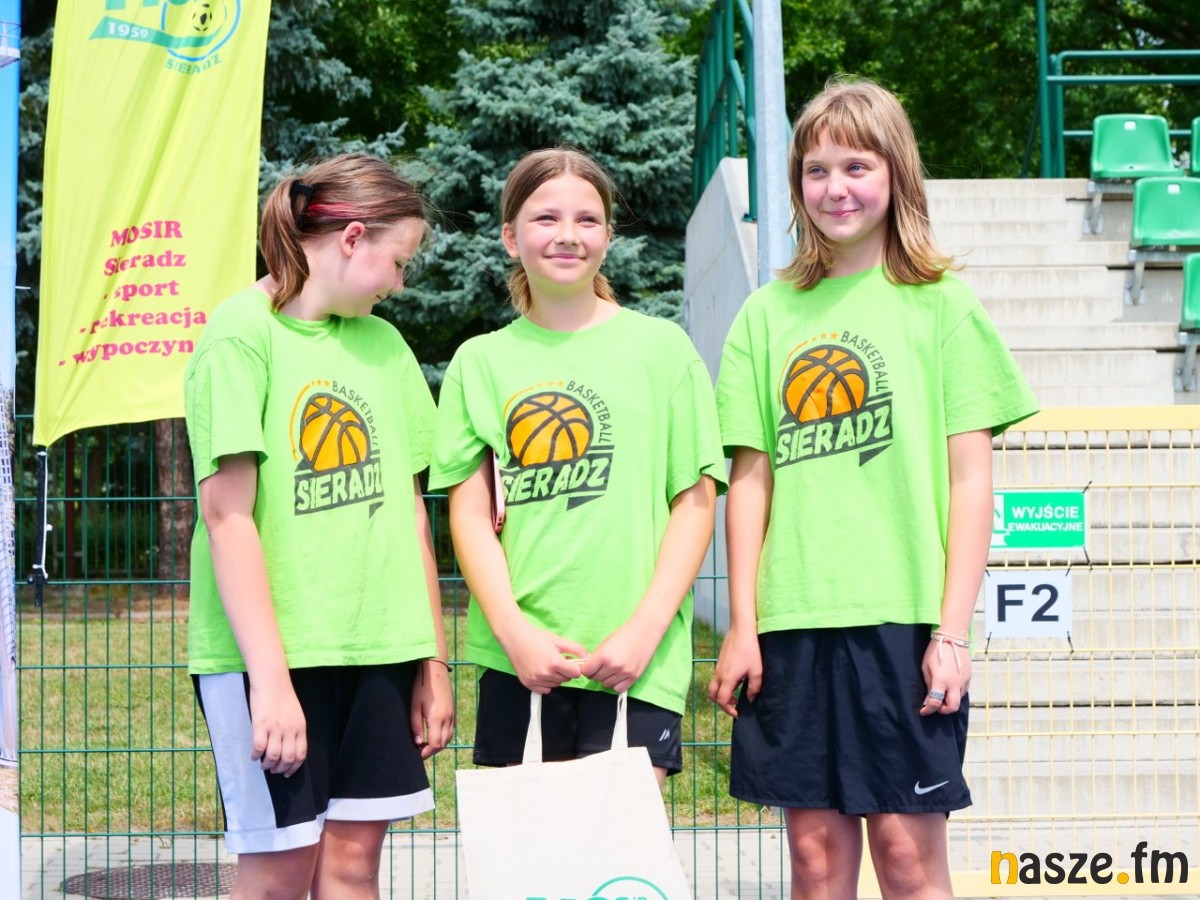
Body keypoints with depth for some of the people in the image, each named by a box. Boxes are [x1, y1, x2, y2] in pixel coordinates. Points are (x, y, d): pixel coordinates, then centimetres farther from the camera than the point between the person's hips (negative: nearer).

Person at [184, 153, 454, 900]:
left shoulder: (384, 345, 12)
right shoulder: (243, 334, -8)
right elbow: (227, 516, -13)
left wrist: (434, 660, 11)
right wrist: (269, 677, -18)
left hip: (375, 645, 6)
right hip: (270, 649, -6)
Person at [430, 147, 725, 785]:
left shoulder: (660, 347, 5)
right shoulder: (481, 361, 9)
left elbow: (695, 502, 2)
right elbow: (470, 514, 6)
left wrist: (645, 628, -8)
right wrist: (513, 629, -8)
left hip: (634, 661, -1)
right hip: (516, 659, 2)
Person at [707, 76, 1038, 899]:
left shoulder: (939, 304, 3)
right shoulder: (768, 314, 10)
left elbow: (972, 478, 0)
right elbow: (751, 478, 9)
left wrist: (953, 628, -7)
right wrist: (742, 623, 3)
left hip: (903, 616, -2)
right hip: (793, 621, 3)